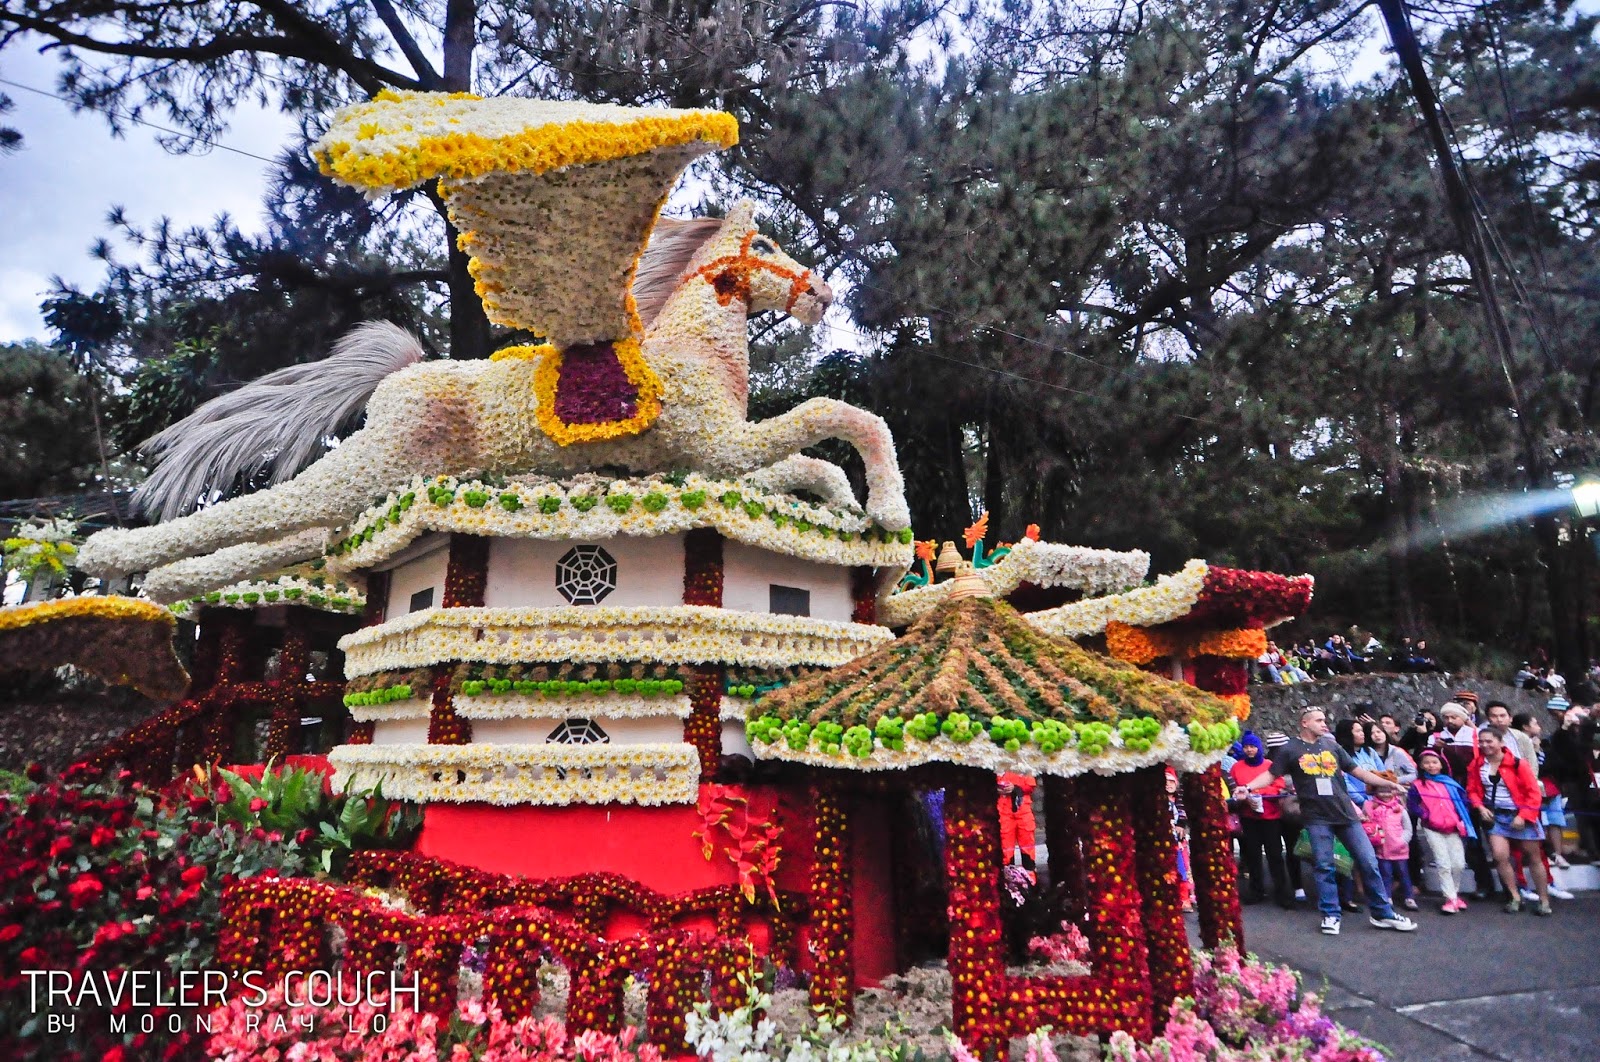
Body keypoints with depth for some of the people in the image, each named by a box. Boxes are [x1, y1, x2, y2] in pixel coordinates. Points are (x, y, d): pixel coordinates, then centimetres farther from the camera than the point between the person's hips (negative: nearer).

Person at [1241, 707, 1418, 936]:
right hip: (1317, 818, -3)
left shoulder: (1331, 746, 9)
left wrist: (1386, 783, 11)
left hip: (1345, 813, 3)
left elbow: (1355, 770, 16)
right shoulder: (1290, 749, -1)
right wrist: (1247, 787, -16)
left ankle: (1382, 913, 18)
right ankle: (1330, 915, 14)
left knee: (1368, 861, 5)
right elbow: (1271, 775, -1)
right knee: (1324, 867, 3)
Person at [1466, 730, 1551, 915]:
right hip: (1496, 816, 3)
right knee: (1500, 856, -10)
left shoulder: (1517, 764, -13)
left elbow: (1533, 792, -10)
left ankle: (1544, 901, 22)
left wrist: (1523, 816, -16)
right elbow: (1472, 790, 8)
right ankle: (1515, 898, 4)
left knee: (1533, 859, 9)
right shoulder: (1477, 764, -2)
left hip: (1521, 816, -3)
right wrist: (1480, 807, -8)